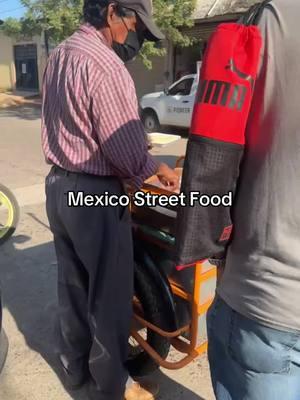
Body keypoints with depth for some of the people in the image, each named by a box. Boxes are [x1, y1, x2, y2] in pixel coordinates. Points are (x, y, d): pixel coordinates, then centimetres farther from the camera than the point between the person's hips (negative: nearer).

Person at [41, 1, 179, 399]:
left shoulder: (58, 56, 11)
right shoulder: (106, 67, -20)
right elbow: (130, 155, -20)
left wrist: (136, 144, 14)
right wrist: (157, 169, 0)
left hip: (58, 186, 9)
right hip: (95, 196, -9)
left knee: (72, 284, 20)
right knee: (109, 293, 8)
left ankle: (74, 366, 40)